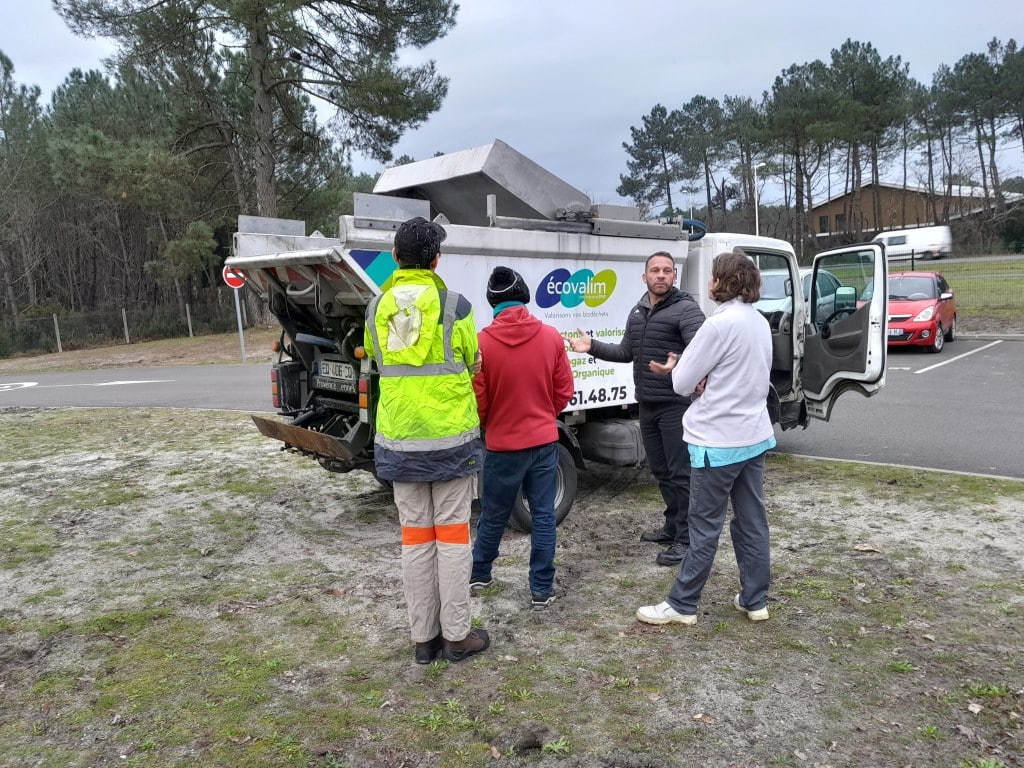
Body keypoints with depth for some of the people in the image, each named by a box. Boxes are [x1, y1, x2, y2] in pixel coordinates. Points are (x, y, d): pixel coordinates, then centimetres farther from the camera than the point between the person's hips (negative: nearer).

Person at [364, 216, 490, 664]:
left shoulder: (377, 307, 2)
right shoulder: (453, 304, -8)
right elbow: (471, 361, 4)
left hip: (399, 438, 3)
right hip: (450, 435, -3)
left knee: (415, 536, 11)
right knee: (452, 534, 7)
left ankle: (423, 637, 20)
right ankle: (456, 636, 15)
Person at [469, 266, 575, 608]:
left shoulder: (482, 342, -14)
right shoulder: (551, 337, -6)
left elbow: (477, 400, -7)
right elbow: (564, 391, 2)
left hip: (503, 444, -1)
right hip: (545, 441, 2)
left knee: (493, 515, 16)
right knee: (543, 516, 10)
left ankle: (478, 573, 35)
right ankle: (542, 588, 16)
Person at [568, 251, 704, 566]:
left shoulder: (686, 310, -10)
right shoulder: (637, 312, 14)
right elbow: (626, 353, 21)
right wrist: (593, 347, 12)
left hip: (676, 405, -8)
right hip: (647, 405, 8)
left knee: (681, 472, -2)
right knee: (660, 469, 17)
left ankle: (686, 538, 8)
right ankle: (672, 525, 32)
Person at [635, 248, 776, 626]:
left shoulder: (720, 324, -19)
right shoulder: (760, 322, 9)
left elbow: (683, 383, -13)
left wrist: (673, 368, 7)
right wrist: (706, 378, 0)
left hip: (719, 440, -8)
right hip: (754, 435, 8)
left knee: (705, 526, 0)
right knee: (752, 521, 14)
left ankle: (682, 605, 11)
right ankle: (755, 600, 23)